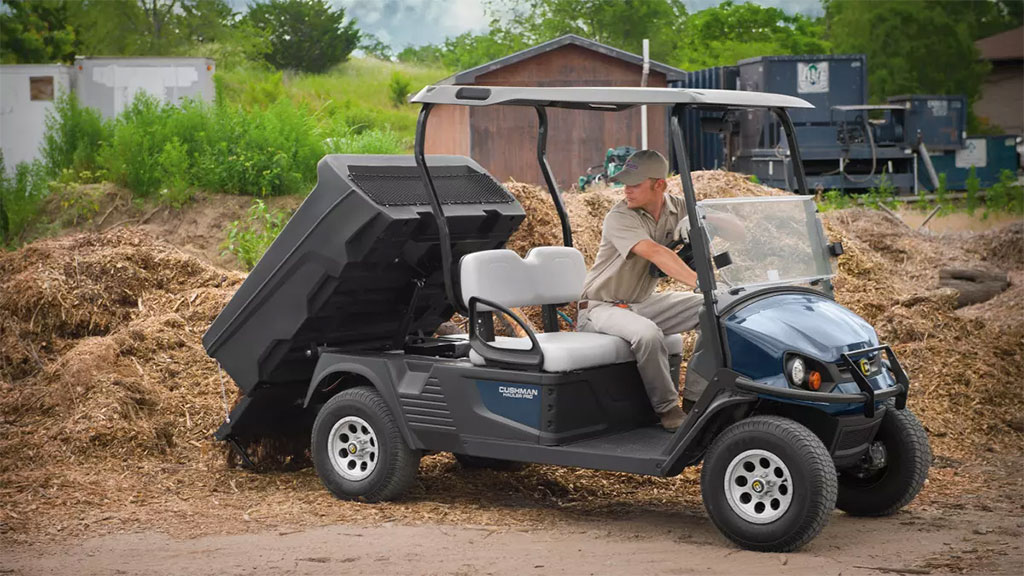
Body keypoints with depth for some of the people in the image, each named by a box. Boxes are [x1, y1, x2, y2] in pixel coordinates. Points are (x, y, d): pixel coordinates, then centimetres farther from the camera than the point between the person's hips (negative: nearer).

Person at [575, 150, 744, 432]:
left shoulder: (677, 208, -2)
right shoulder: (619, 218, -21)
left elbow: (736, 229, -6)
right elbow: (656, 254, -38)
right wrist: (701, 281, -51)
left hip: (644, 302, 7)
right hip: (602, 307, -7)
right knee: (647, 333, -37)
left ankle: (694, 398, -5)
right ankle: (667, 408, -15)